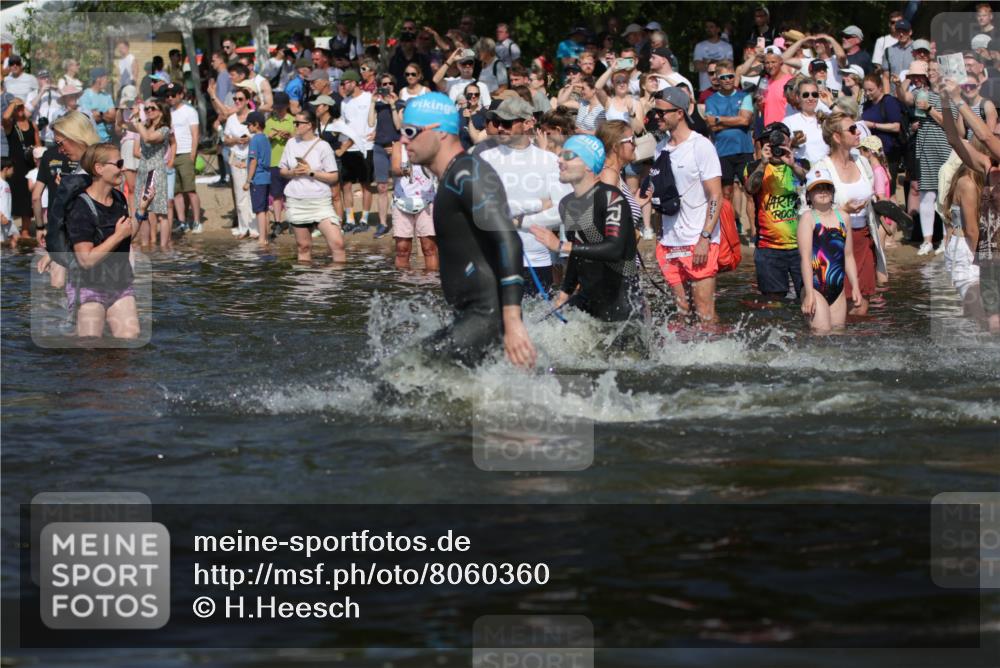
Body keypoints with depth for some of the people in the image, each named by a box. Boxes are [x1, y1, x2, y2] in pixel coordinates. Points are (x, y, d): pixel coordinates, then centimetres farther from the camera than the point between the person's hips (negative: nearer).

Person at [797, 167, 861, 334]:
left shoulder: (842, 217, 12)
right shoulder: (808, 218, -5)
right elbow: (805, 257, -11)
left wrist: (855, 287, 13)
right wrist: (809, 293, -18)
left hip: (838, 289, 6)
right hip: (816, 288, -6)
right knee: (822, 333, -13)